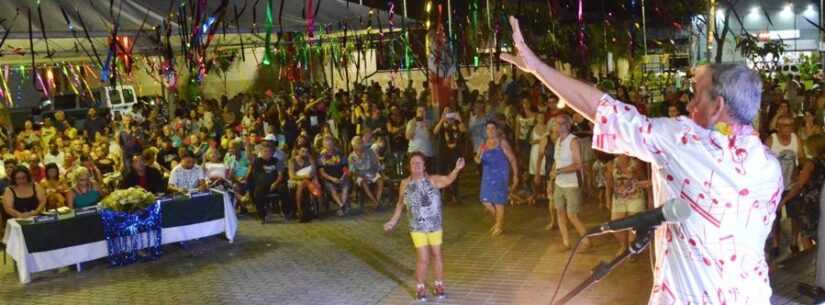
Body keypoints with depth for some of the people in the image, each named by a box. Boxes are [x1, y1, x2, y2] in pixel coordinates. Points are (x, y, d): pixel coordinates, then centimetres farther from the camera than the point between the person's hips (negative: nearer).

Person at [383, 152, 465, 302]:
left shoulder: (433, 180, -9)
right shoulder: (405, 184, -3)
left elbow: (448, 180, -26)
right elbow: (400, 204, 9)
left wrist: (456, 170, -44)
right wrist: (393, 221, 11)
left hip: (435, 226, 0)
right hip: (417, 228, 0)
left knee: (437, 255, 12)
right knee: (423, 259, 0)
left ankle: (439, 285, 30)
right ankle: (420, 287, 20)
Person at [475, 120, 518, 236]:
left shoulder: (502, 142, -9)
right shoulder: (484, 144, 8)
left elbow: (512, 159, -6)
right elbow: (478, 158, 5)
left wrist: (515, 175, -7)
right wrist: (477, 158, -20)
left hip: (500, 174, -6)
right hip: (487, 174, 6)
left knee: (498, 201, 0)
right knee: (485, 201, 6)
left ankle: (499, 226, 17)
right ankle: (498, 220, 30)